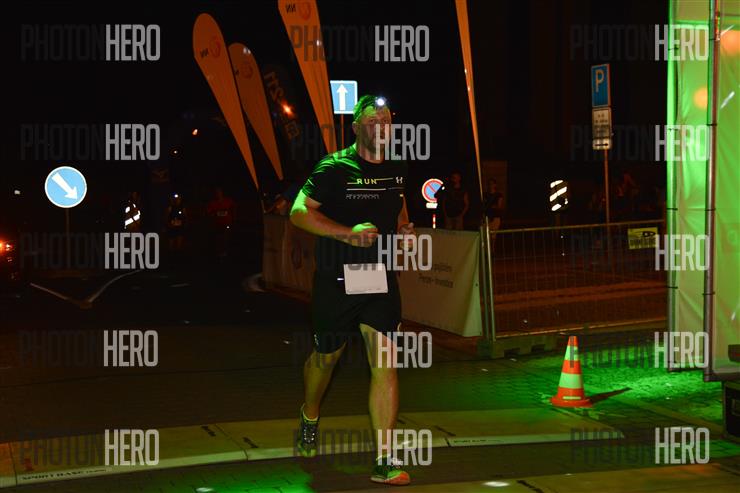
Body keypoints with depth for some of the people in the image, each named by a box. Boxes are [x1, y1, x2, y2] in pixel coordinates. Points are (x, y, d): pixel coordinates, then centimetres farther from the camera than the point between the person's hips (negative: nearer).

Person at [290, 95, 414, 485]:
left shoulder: (397, 169, 7)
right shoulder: (335, 168, -10)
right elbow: (299, 212, -15)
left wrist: (404, 226, 7)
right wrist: (349, 233, -25)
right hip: (336, 280, -3)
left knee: (385, 362, -10)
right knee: (326, 357, 15)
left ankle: (384, 461, -8)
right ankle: (309, 418, 48)